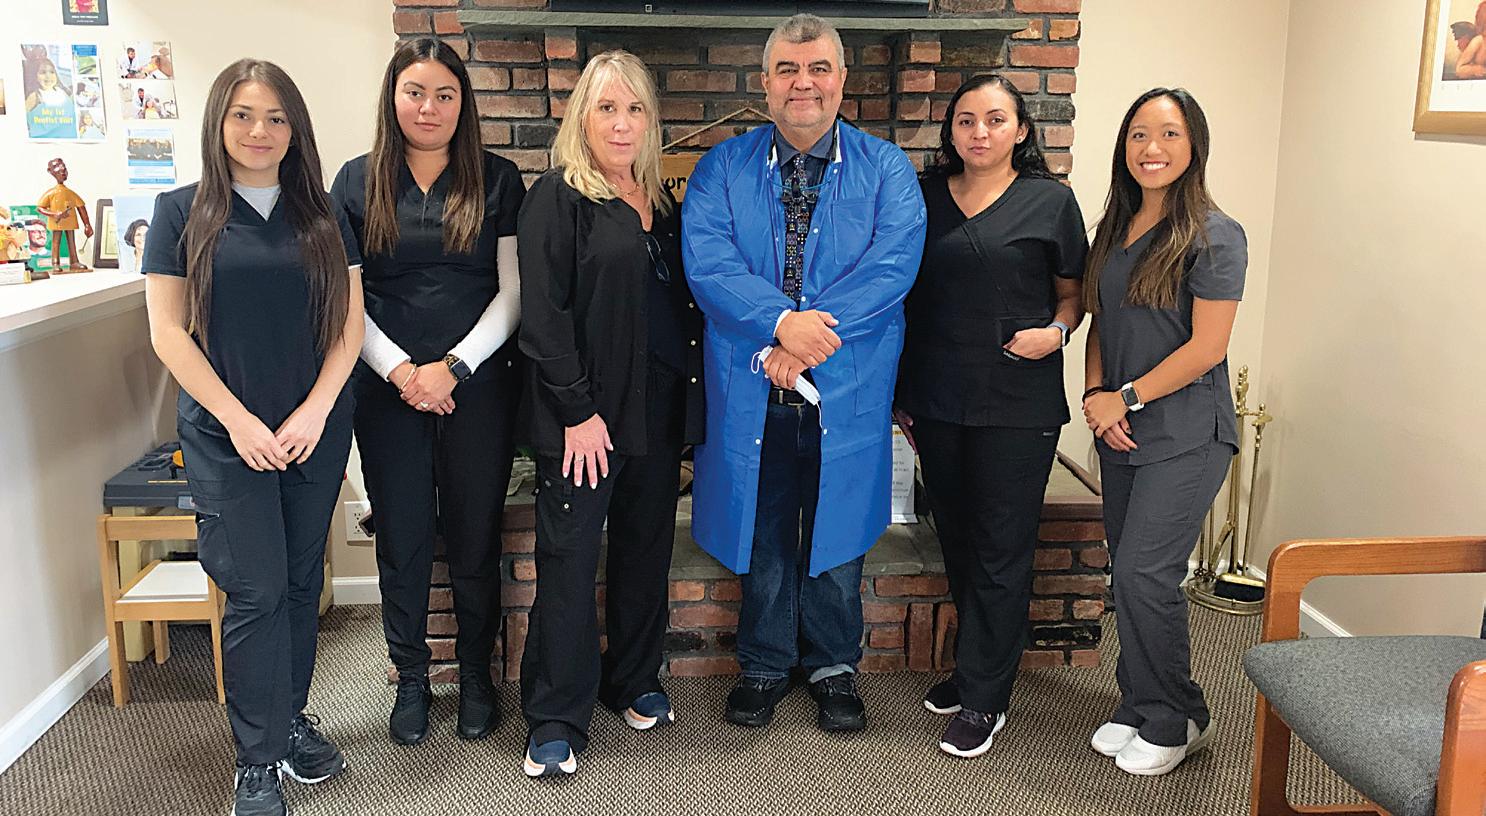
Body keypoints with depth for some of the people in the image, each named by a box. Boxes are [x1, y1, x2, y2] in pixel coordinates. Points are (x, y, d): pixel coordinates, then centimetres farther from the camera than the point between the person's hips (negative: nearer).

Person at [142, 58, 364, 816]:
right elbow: (169, 332, -4)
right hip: (227, 435, -2)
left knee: (301, 582, 10)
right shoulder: (182, 212, -1)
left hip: (316, 432, 3)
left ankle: (291, 717, 29)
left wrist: (315, 411, -8)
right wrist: (241, 422, -10)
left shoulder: (323, 216, 6)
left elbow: (349, 322, 4)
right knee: (256, 591, -2)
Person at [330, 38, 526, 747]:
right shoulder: (358, 181, 6)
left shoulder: (497, 181, 3)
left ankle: (477, 674, 24)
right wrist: (400, 370, -10)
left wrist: (453, 367, -11)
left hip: (479, 384, -1)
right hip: (388, 388, 1)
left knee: (474, 536, 6)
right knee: (401, 538, 8)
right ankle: (411, 679, 25)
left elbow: (512, 290, -2)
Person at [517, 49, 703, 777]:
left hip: (658, 409, 6)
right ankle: (556, 720, 12)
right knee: (569, 559, 0)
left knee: (646, 548, 14)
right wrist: (578, 410, -17)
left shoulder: (662, 204, 13)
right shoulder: (558, 198, -6)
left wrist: (688, 398, 6)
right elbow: (542, 314, -13)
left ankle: (633, 683, 31)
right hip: (584, 416, -6)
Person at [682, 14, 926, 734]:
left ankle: (833, 667, 32)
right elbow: (706, 262, -9)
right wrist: (781, 321, -24)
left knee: (837, 531, 12)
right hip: (751, 389, 0)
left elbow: (894, 263, -11)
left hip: (849, 390, 0)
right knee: (762, 534, 12)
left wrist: (813, 335, -20)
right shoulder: (723, 167, 5)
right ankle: (763, 666, 32)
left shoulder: (886, 170, 4)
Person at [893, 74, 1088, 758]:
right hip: (936, 397, 4)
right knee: (956, 539, 14)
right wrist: (901, 391, 10)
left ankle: (983, 698, 14)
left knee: (1000, 551, 2)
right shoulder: (925, 194, 7)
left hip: (1018, 404, -4)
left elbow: (1073, 291, 9)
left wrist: (1056, 331, -13)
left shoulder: (1050, 201, -1)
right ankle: (976, 663, 33)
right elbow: (905, 292, 12)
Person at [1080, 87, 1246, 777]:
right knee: (1128, 574, 11)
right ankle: (1137, 707, 26)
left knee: (1144, 573, -8)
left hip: (1185, 435, -6)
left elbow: (1207, 347, -14)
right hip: (1120, 433, 7)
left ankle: (1176, 720, 12)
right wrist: (1095, 394, -2)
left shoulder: (1214, 236, -10)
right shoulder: (1114, 229, 10)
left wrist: (1127, 397, -12)